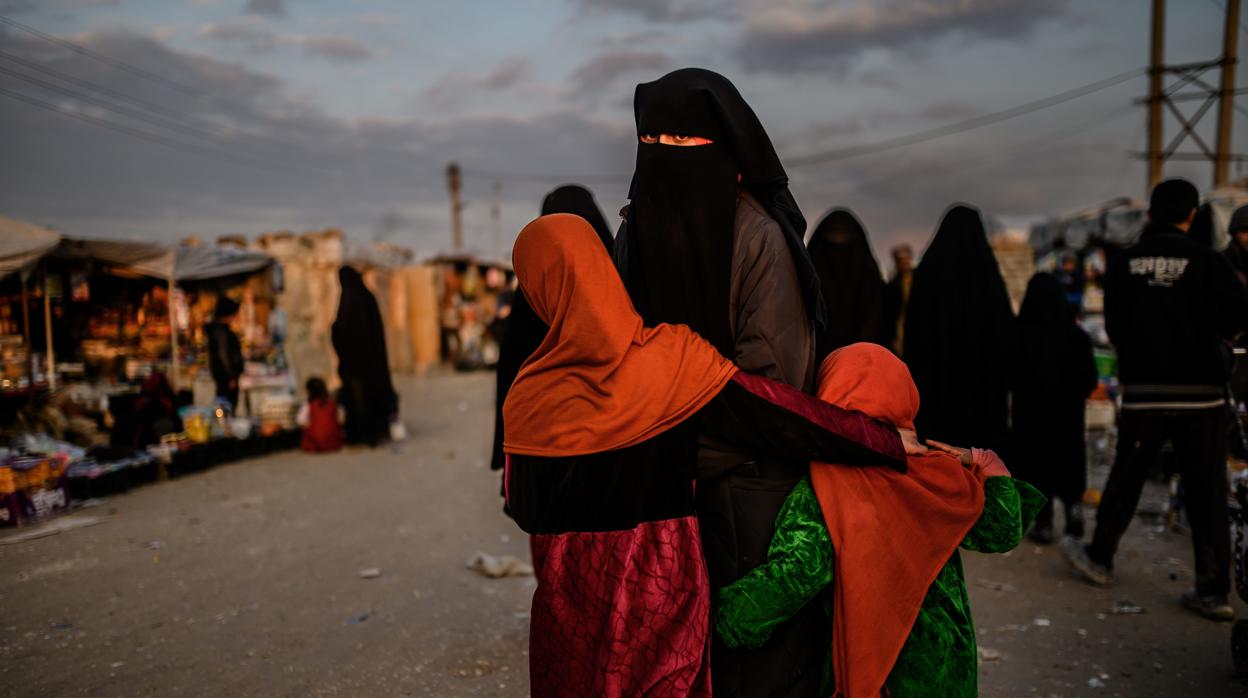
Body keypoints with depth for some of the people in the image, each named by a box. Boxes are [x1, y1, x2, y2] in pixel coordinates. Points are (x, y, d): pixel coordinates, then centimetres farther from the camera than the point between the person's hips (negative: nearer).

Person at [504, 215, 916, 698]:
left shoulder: (531, 394, -14)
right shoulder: (672, 355, -13)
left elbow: (523, 508, -4)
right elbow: (772, 410, -12)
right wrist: (890, 442, -4)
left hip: (574, 586, -1)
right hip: (664, 580, 2)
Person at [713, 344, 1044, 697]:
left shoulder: (817, 491, -17)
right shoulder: (933, 474, -7)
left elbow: (800, 570, -29)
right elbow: (1003, 532, 0)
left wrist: (723, 608, -24)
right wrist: (987, 463, 10)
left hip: (866, 665, -3)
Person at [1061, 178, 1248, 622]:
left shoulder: (1124, 263, 0)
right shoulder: (1207, 261, -8)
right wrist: (1203, 333, 15)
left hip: (1142, 391, 2)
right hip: (1200, 391, -2)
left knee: (1125, 480, 15)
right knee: (1206, 493, 4)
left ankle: (1100, 558, 28)